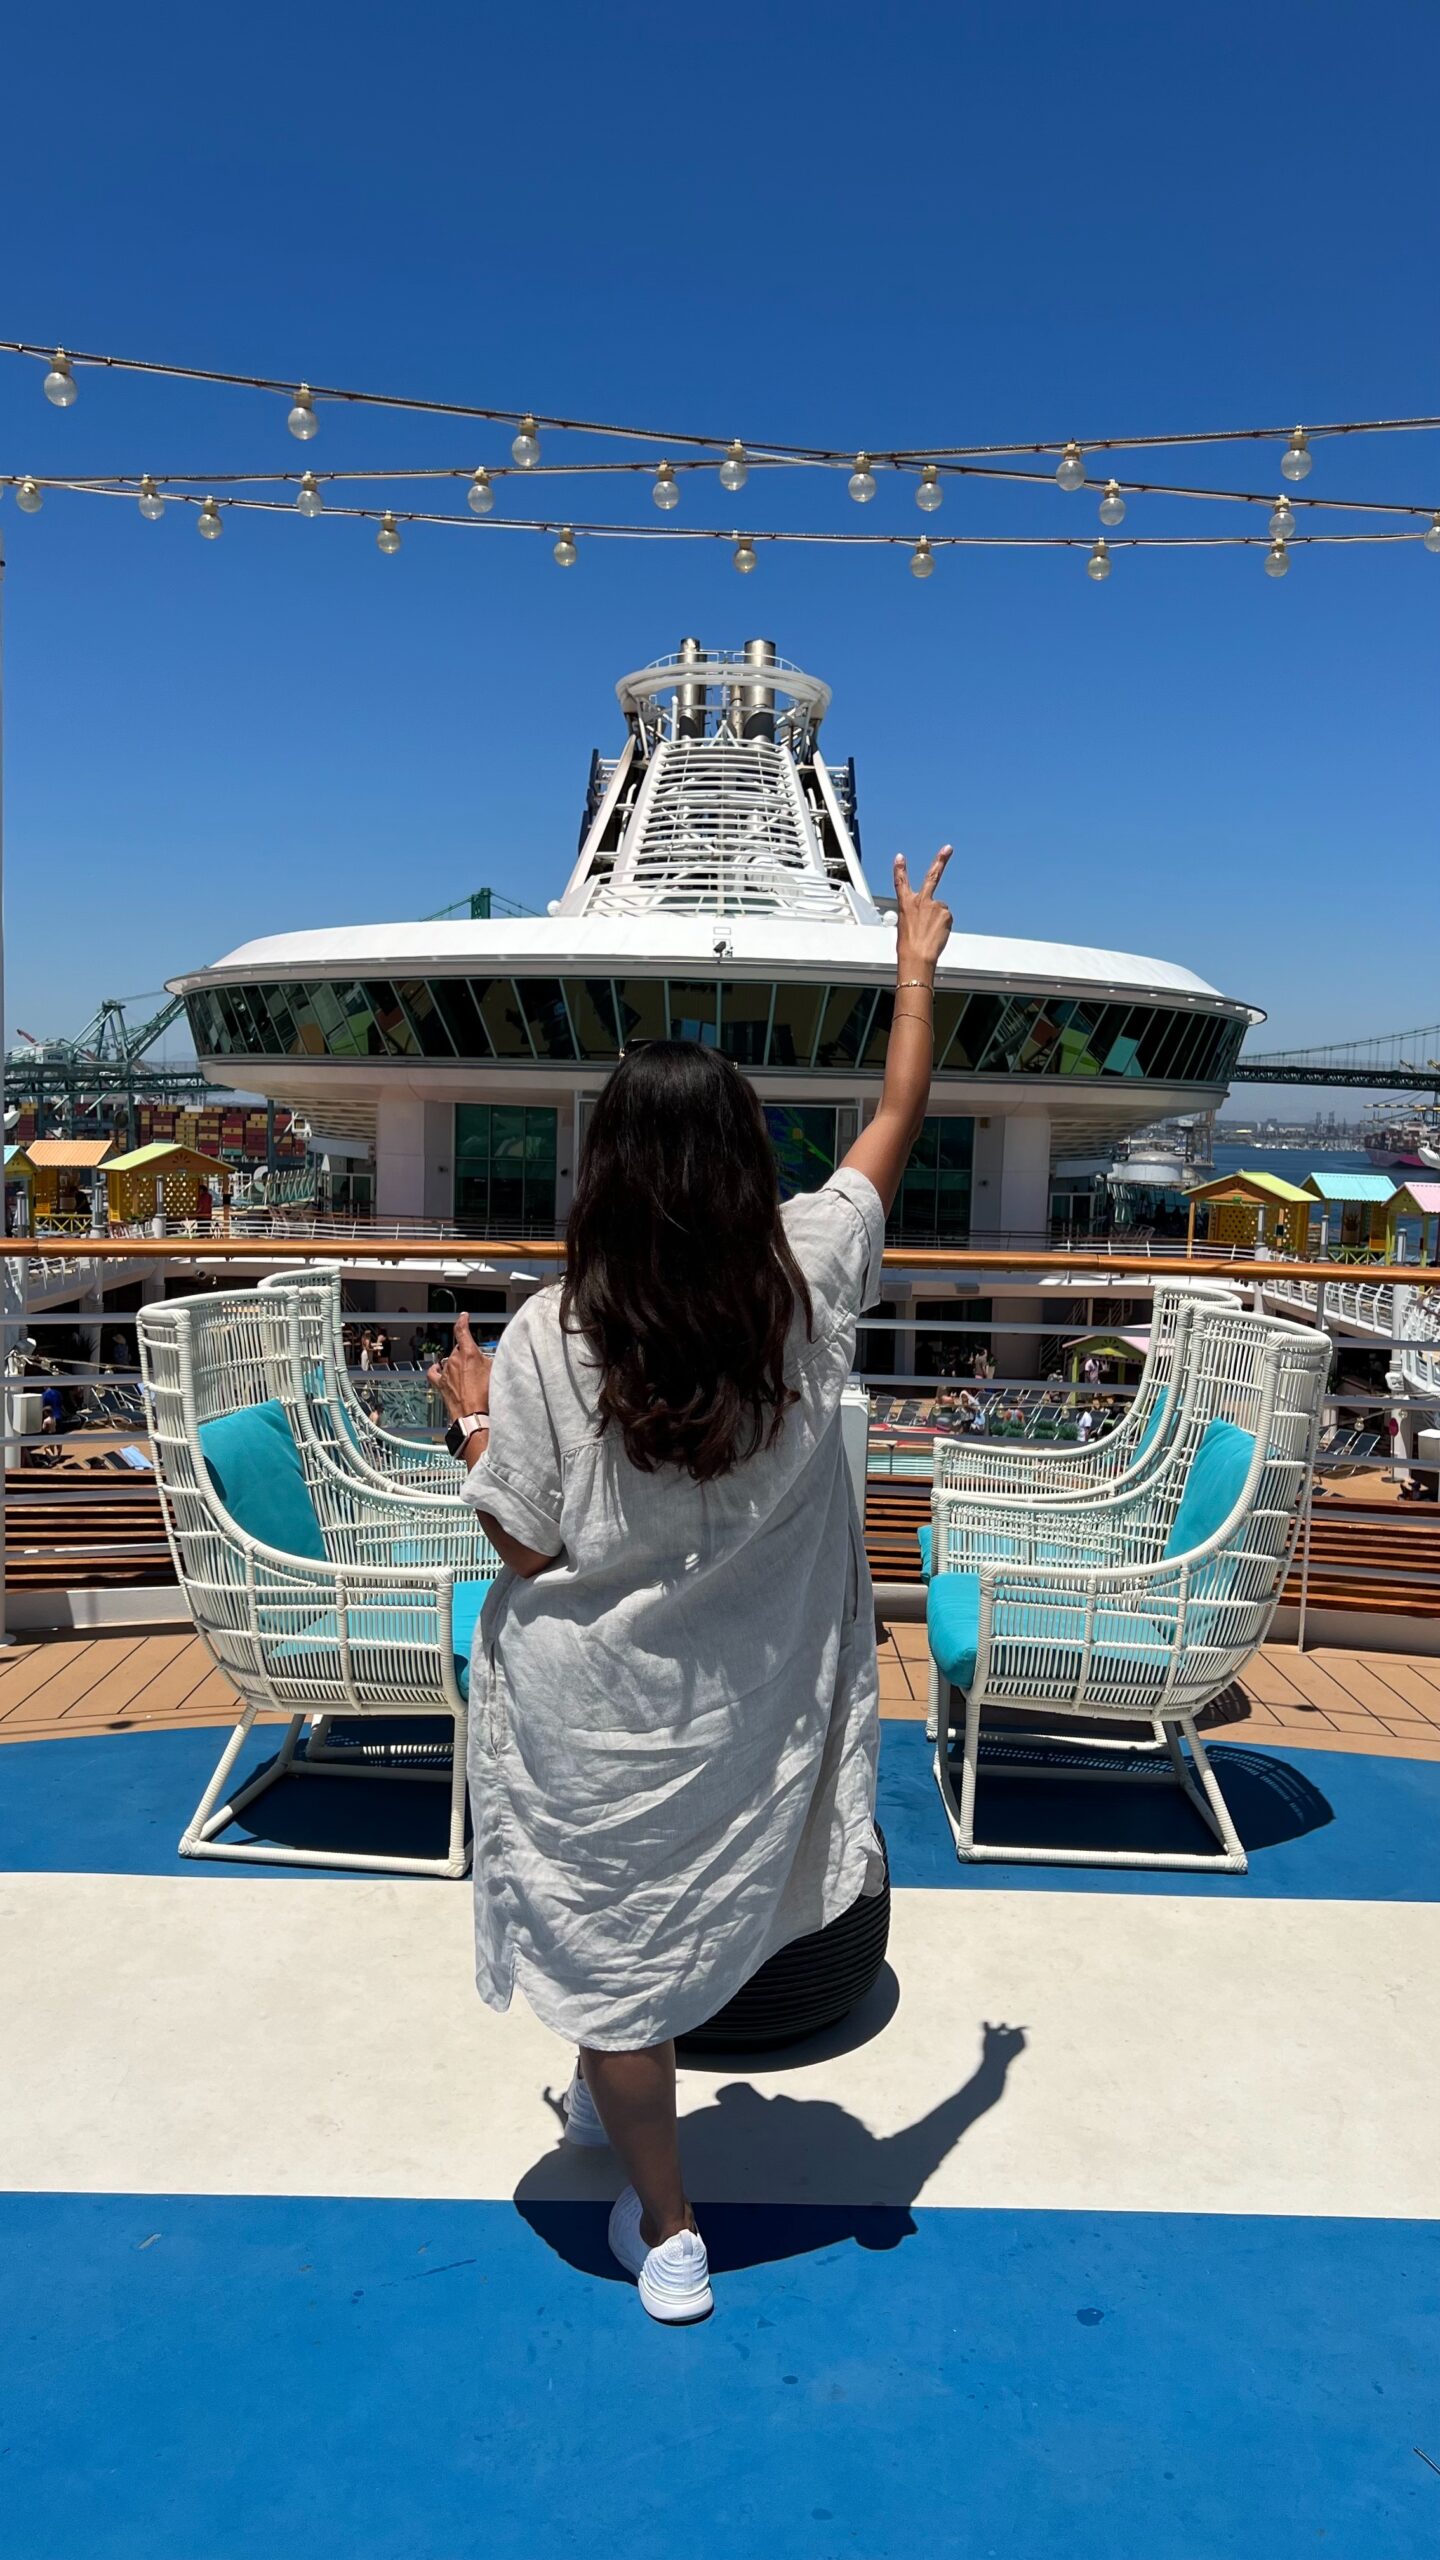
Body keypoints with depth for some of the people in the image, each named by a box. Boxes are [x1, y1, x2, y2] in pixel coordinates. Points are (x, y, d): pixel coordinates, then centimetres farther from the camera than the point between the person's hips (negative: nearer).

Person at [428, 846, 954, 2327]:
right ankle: (611, 2099, 54)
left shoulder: (546, 1343, -22)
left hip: (595, 1715, -3)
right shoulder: (805, 1281, -15)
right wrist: (917, 969, 13)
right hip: (748, 1707, 4)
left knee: (611, 1949, 18)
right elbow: (897, 1124, 1)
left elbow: (524, 1549, -13)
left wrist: (471, 1418, 3)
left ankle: (666, 2233, 35)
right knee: (689, 1911, 28)